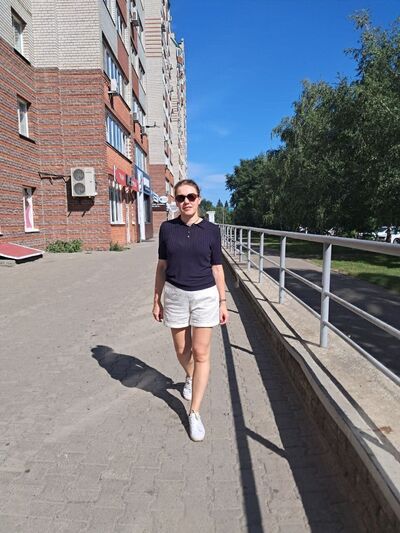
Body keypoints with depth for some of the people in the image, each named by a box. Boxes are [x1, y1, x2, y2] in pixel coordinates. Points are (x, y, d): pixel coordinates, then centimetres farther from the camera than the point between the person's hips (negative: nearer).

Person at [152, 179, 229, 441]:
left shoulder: (211, 230, -3)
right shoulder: (167, 228, 0)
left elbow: (217, 268, 2)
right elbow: (162, 266, 5)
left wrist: (223, 302, 1)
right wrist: (157, 299, 6)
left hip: (205, 295, -1)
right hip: (175, 295, 2)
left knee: (201, 353, 0)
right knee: (182, 350, 15)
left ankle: (195, 413, 14)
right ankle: (190, 376, 49)